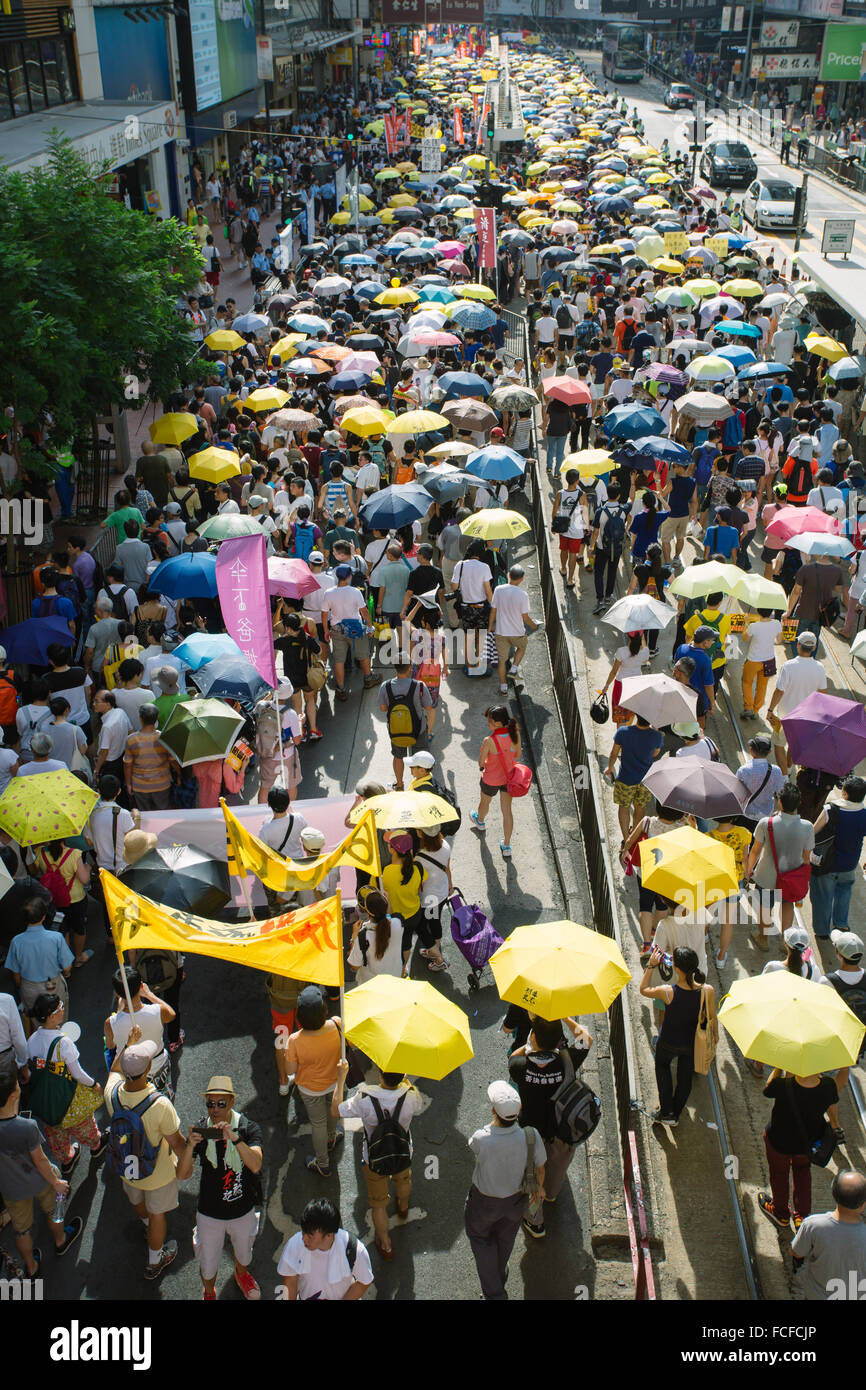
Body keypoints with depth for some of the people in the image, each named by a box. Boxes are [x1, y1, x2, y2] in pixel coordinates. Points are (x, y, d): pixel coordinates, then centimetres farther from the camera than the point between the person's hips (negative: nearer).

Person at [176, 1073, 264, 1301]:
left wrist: (234, 1138, -48)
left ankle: (241, 1273, 61)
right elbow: (182, 1176, -21)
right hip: (209, 1213, 0)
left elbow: (256, 1165, -34)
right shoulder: (199, 1131, -16)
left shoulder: (249, 1128, -20)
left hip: (243, 1210, 0)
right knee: (207, 1264, 19)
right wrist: (190, 1146, -39)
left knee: (243, 1253, 27)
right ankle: (209, 1293, 52)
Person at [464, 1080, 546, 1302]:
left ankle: (494, 1293, 34)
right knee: (505, 1235, 34)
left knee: (480, 1237, 29)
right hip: (517, 1198, 3)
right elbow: (539, 1168, -12)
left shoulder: (481, 1140, -41)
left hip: (485, 1202, -3)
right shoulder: (531, 1136, -34)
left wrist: (497, 1117, -18)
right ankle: (500, 1273, 61)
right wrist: (539, 1188, 9)